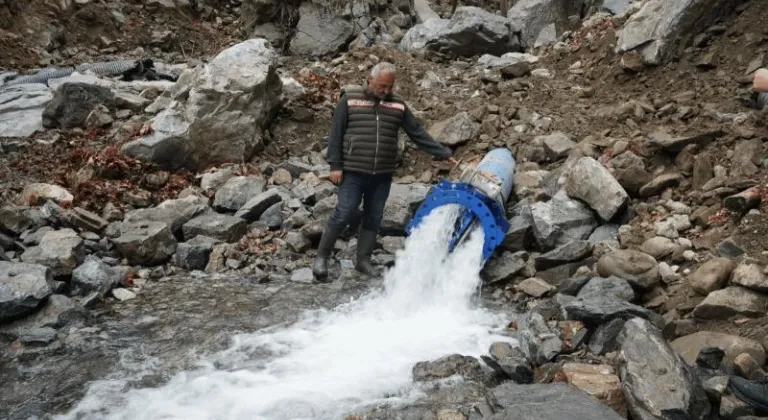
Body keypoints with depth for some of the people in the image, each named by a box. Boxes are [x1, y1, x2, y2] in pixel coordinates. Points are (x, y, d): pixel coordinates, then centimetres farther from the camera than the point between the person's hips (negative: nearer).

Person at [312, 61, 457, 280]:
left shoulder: (397, 105, 8)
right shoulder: (349, 99, -2)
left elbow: (418, 133, 7)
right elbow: (336, 134, -3)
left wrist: (443, 153, 2)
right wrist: (335, 165, -9)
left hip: (382, 175, 4)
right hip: (352, 173, -4)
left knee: (373, 219, 9)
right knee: (343, 215, -5)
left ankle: (363, 260, 21)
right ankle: (321, 257, 9)